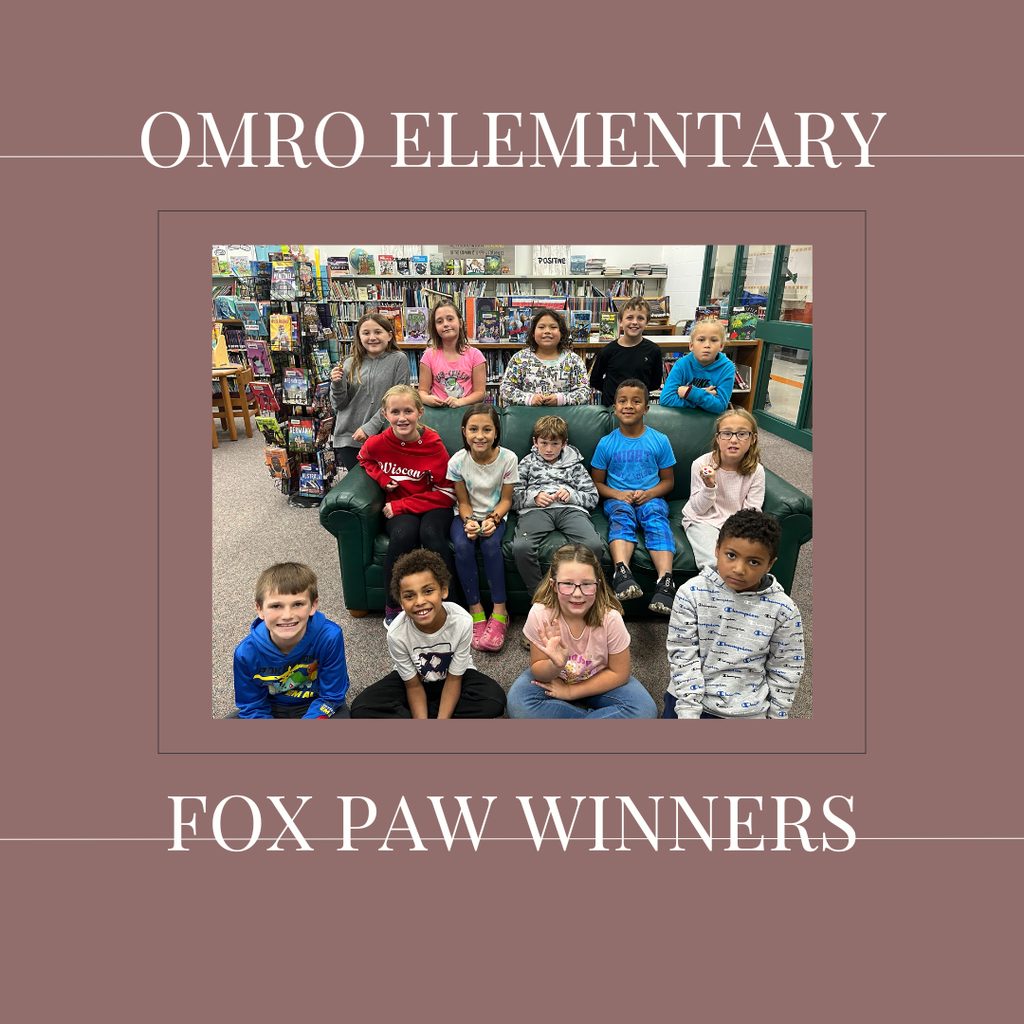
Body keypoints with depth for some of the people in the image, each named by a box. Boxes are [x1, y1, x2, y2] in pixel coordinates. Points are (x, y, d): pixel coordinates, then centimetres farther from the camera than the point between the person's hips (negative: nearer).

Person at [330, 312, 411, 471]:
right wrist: (337, 384, -12)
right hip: (347, 438, 3)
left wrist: (370, 427, -15)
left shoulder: (398, 360, -3)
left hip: (380, 436, -2)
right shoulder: (351, 363, 5)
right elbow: (339, 405, 8)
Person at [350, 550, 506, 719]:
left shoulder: (462, 621, -31)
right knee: (361, 710, -22)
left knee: (494, 700, -28)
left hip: (453, 675, 0)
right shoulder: (397, 633, -28)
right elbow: (414, 686, -15)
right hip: (415, 678, 0)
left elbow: (453, 680, -18)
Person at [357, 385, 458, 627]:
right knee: (404, 534, -32)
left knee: (430, 533, -34)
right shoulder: (378, 443, -7)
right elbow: (364, 459, 19)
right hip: (398, 508, 1)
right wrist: (382, 478, -3)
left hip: (433, 505, -1)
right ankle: (392, 607, -13)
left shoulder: (433, 445, -14)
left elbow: (447, 493, -10)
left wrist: (402, 505, -16)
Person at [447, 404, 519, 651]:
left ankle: (499, 612, -21)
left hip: (495, 515, -1)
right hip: (468, 514, 1)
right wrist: (469, 521, -23)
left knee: (491, 543, -32)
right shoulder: (457, 461, -12)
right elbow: (463, 501, -4)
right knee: (462, 545, -30)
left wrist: (493, 519, -24)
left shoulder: (508, 458, -14)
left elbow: (506, 499, -6)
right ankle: (476, 612, -19)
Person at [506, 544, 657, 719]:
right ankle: (595, 717, -13)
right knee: (517, 704, -27)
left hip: (599, 681, 0)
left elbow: (619, 673, -13)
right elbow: (538, 671, -13)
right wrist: (555, 665, -36)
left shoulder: (610, 617, -26)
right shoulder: (540, 614, -25)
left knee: (645, 710, -25)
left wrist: (571, 691, -16)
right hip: (555, 678, 1)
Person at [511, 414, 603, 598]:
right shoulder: (527, 463, 24)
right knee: (521, 547, -35)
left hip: (570, 508, 0)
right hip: (536, 509, 0)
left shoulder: (574, 464, 23)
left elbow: (593, 498, 18)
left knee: (595, 545, -32)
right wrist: (534, 496, -3)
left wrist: (571, 494, -1)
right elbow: (513, 496, 16)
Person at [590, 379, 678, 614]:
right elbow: (597, 482, 10)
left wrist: (649, 493, -10)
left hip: (650, 498, 0)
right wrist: (617, 494, -10)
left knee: (655, 515, -32)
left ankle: (665, 580, -50)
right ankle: (622, 573, -56)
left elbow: (668, 480, 11)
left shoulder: (659, 440, 7)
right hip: (618, 498, 0)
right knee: (621, 515, -33)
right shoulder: (607, 443, 6)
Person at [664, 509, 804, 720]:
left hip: (748, 710, 0)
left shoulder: (782, 609, -11)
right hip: (689, 696, 0)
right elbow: (683, 654, -11)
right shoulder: (692, 593, -14)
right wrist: (688, 711, -13)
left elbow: (785, 669, 0)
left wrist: (777, 714, 4)